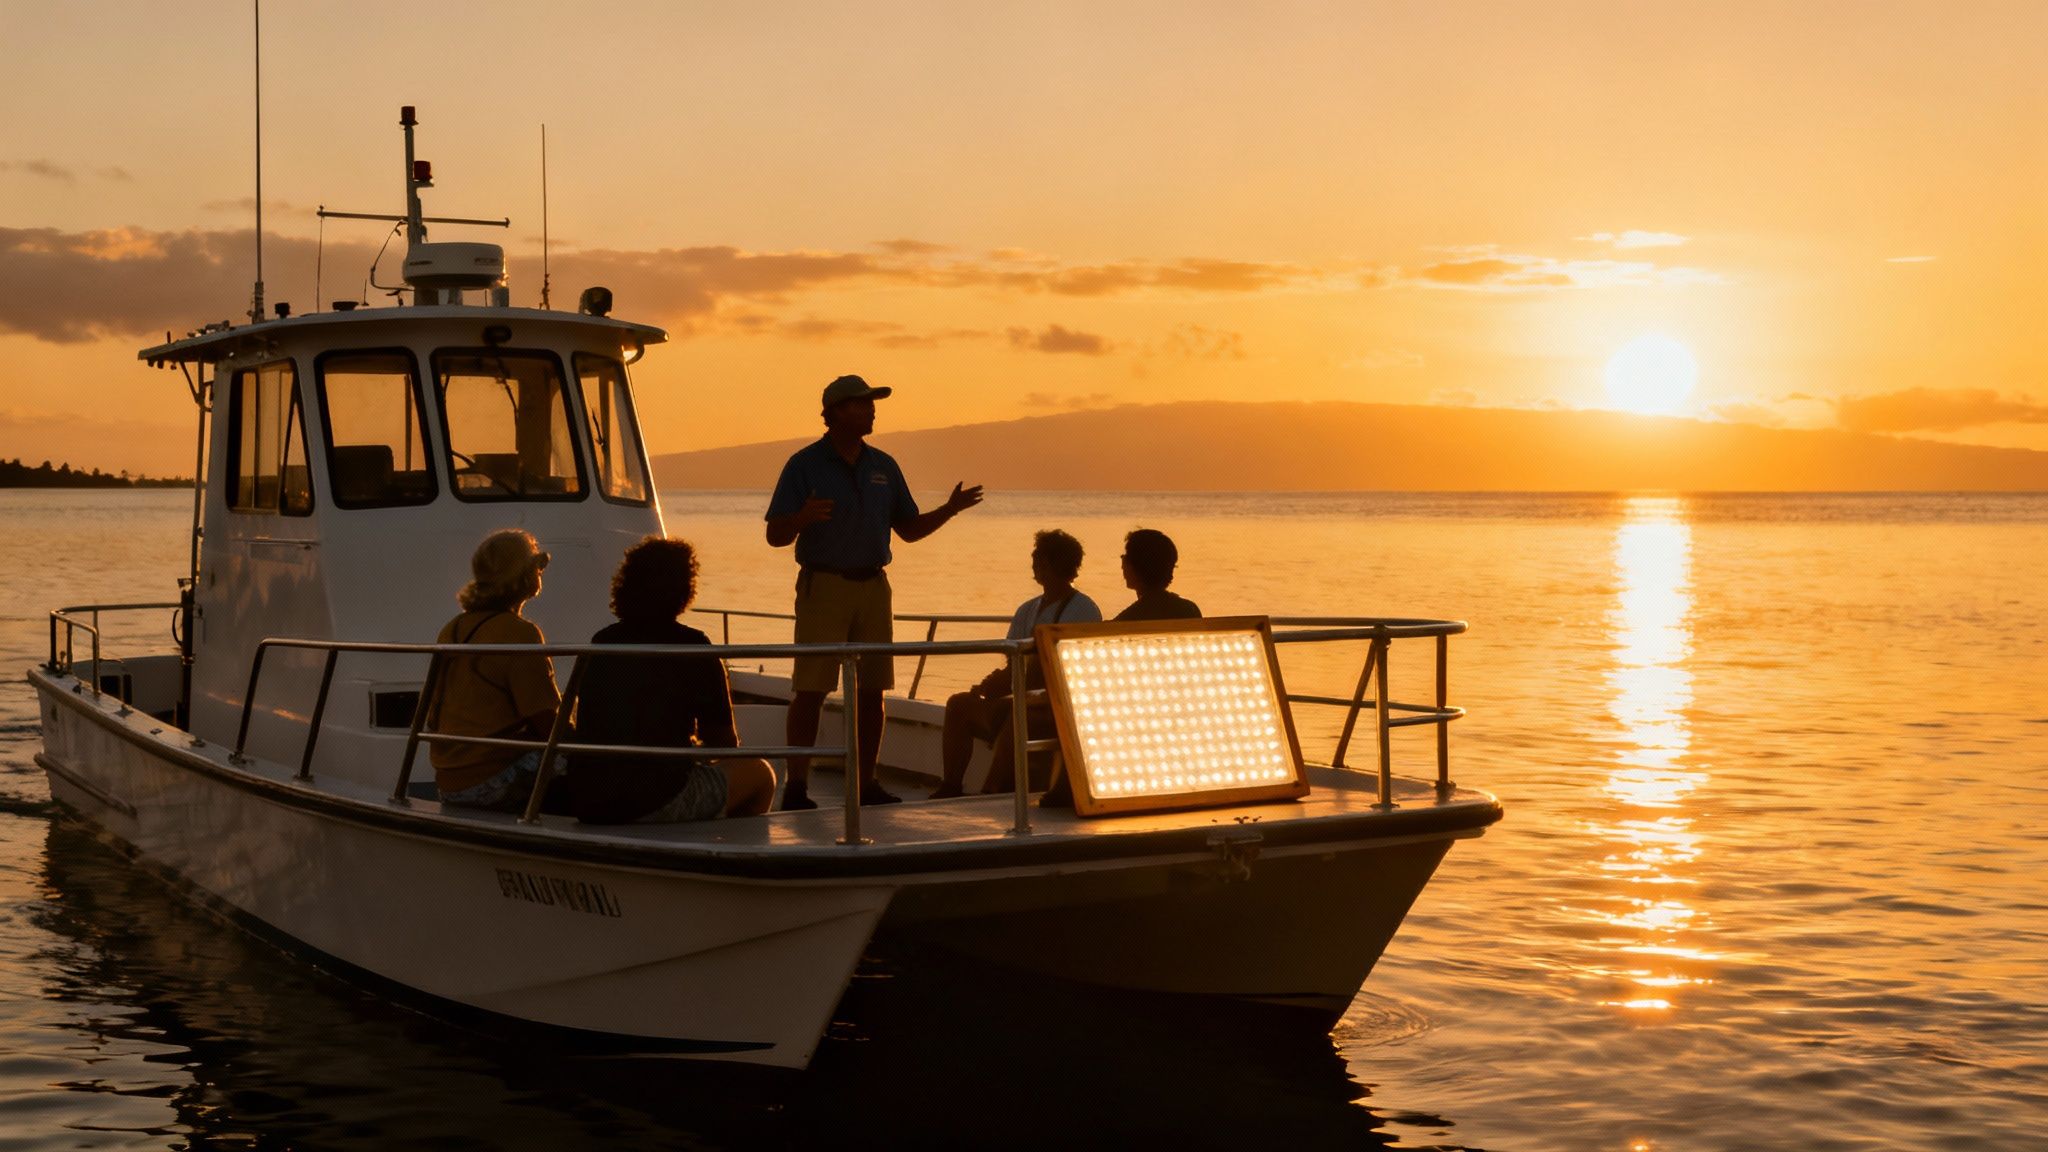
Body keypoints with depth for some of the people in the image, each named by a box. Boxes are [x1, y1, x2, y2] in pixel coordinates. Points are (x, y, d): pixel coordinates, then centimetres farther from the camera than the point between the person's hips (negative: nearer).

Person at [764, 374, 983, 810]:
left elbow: (909, 529, 18)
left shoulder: (883, 466, 13)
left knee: (871, 691, 5)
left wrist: (950, 508, 2)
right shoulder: (805, 465, -2)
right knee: (810, 690, -7)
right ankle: (797, 787, -5)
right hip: (823, 585, -5)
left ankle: (866, 784, 11)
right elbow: (776, 536, -6)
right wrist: (805, 516, -27)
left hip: (873, 585, 5)